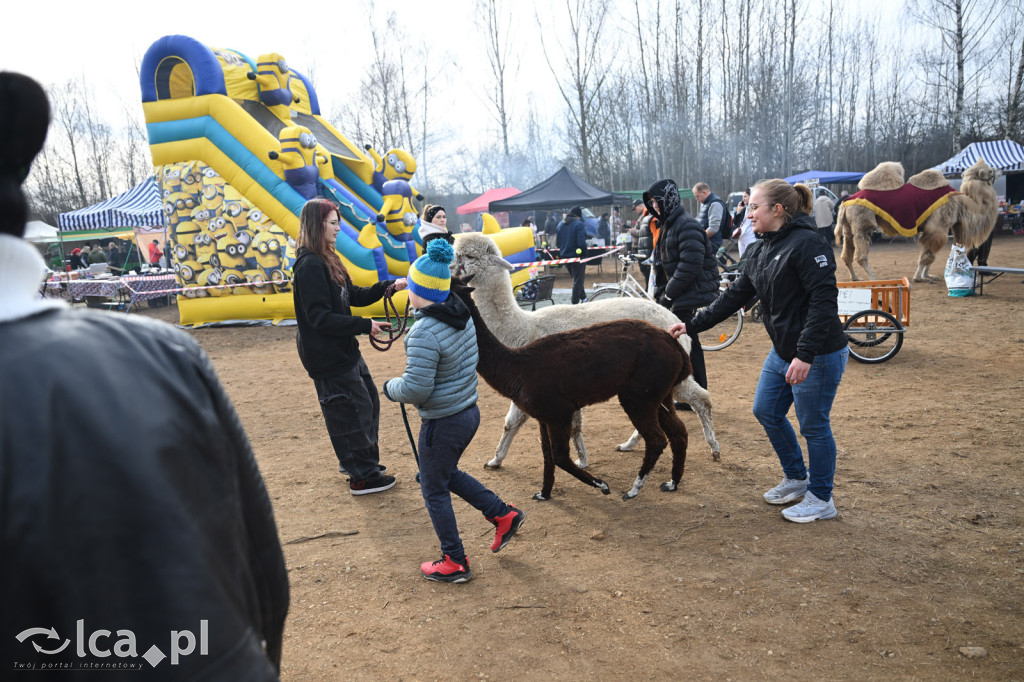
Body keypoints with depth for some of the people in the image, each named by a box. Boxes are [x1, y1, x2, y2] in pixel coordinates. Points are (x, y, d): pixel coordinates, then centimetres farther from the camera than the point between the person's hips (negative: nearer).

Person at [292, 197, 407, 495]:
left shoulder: (326, 261, 11)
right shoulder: (309, 266, -20)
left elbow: (354, 295, 14)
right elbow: (320, 317, -24)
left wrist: (389, 286, 4)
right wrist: (366, 325, -23)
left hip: (344, 350, 10)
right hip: (327, 356, -10)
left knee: (369, 401, 20)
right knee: (353, 411, 0)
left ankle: (354, 460, 36)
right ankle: (363, 477, 15)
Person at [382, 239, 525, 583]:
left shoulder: (424, 333, -27)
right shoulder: (464, 314, -1)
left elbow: (415, 389, -28)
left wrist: (390, 387, -7)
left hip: (442, 422, -8)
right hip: (469, 411, 8)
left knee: (434, 490, 12)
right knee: (448, 474, 30)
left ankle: (454, 563, 25)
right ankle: (503, 515, 30)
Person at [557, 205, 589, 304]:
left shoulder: (560, 225, 7)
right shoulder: (578, 224, -15)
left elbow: (558, 243, 12)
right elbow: (581, 242, -22)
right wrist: (585, 254, -9)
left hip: (564, 256, 7)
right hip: (577, 256, -7)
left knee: (576, 279, 22)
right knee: (578, 280, 3)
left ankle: (583, 298, 33)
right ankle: (575, 303, 4)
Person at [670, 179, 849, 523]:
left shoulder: (807, 243, -18)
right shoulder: (760, 251, 10)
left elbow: (824, 300, -24)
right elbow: (735, 296, 13)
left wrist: (805, 354, -28)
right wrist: (692, 325, 10)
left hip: (818, 356, -9)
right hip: (782, 351, 9)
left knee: (813, 426, 4)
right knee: (766, 411, 17)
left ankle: (821, 499, 24)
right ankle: (796, 478, 37)